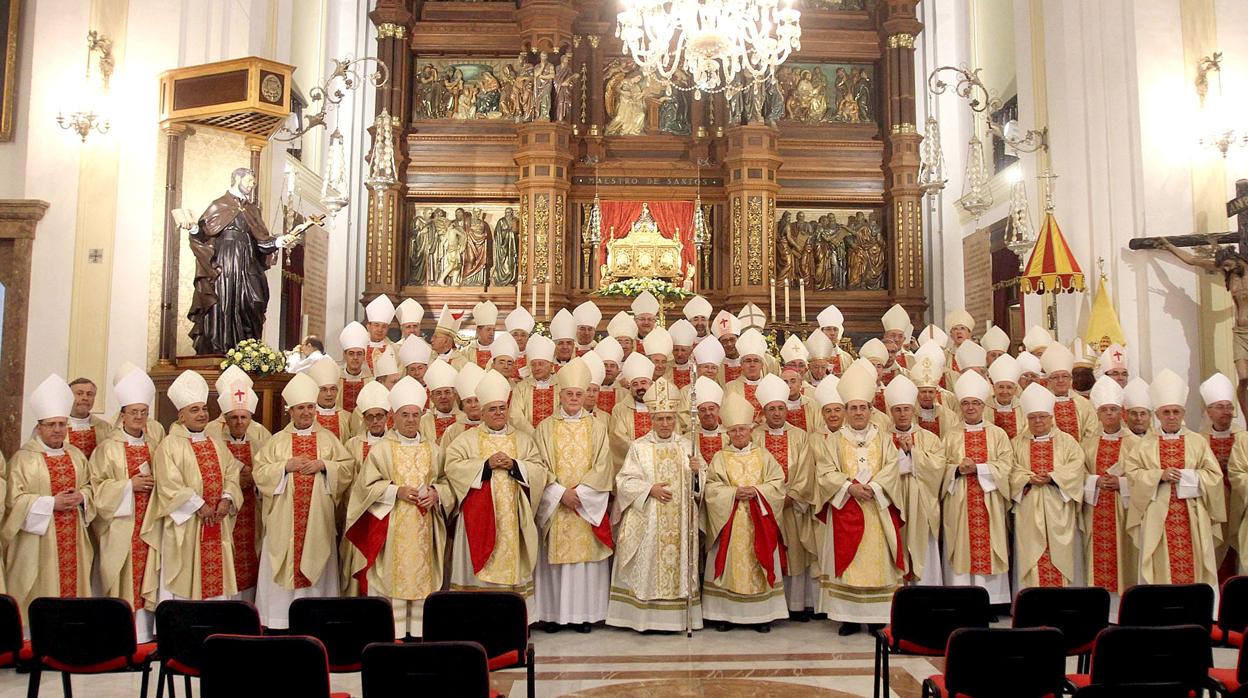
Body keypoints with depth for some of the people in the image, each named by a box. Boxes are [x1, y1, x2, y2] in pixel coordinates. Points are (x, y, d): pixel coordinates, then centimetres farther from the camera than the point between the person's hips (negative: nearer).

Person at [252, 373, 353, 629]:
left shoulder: (328, 439, 8)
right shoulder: (278, 440, 7)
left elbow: (348, 467, 3)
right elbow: (259, 472, 1)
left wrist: (324, 465, -11)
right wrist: (286, 466, -12)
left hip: (318, 518, 0)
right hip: (284, 519, 0)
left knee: (316, 565, 2)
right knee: (282, 568, -1)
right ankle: (280, 622, 6)